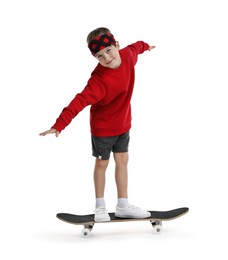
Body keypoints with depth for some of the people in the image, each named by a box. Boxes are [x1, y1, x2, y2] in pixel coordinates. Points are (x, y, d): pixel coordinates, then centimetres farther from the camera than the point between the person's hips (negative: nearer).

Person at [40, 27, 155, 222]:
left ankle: (123, 206, 23)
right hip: (102, 127, -6)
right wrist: (60, 125, -52)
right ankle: (100, 207, 24)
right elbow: (81, 101, -43)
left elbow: (135, 47, 10)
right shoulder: (100, 80, -35)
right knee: (102, 163, 8)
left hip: (123, 124, 6)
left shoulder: (128, 55, -15)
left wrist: (145, 46, 33)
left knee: (122, 161, 12)